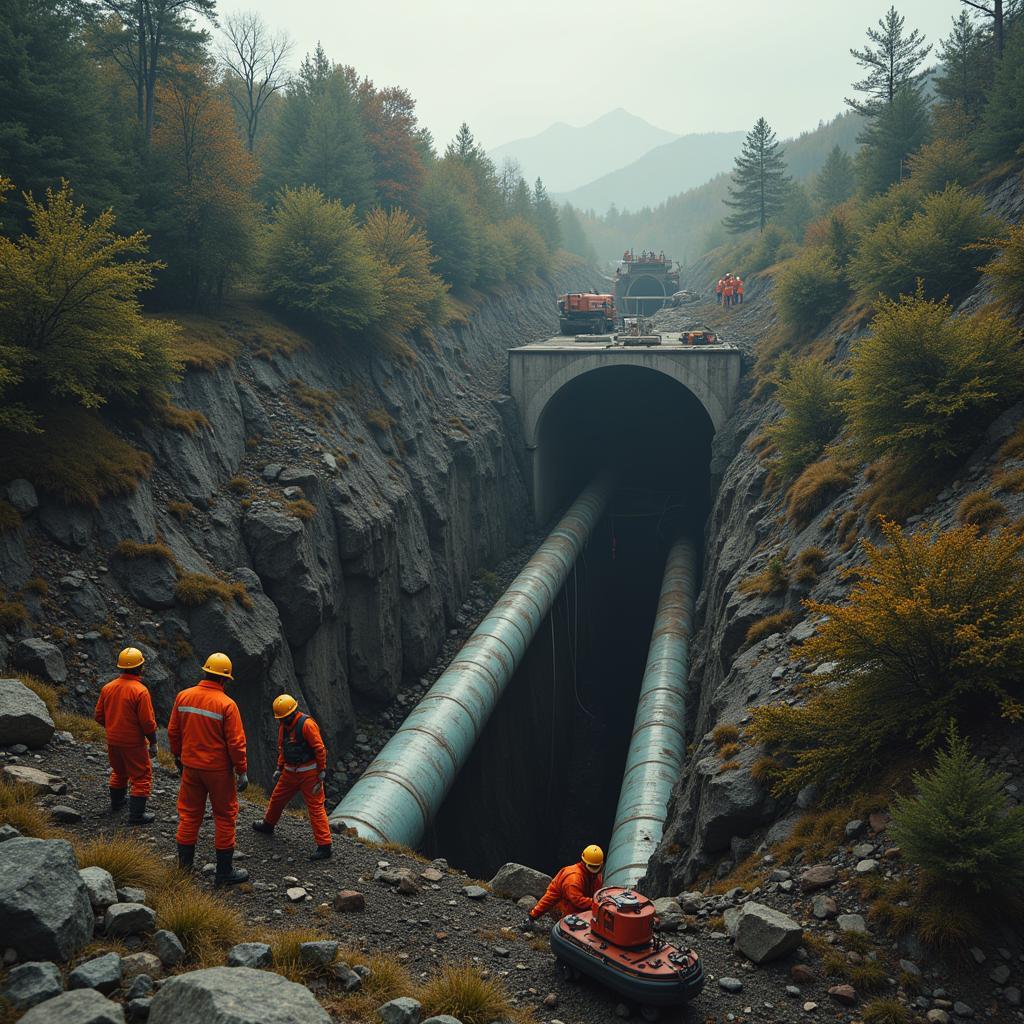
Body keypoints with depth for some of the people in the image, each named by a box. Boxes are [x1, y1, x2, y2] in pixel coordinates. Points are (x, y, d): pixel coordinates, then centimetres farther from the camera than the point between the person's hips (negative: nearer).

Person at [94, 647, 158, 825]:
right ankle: (136, 815, 4)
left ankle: (116, 803, 44)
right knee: (142, 777, 5)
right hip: (133, 743, -6)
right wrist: (153, 743, -7)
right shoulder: (140, 691, -21)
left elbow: (98, 715, 7)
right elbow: (148, 722, -19)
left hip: (112, 741, 7)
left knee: (119, 771, 28)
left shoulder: (108, 688, -2)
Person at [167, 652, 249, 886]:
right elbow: (236, 742, -16)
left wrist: (177, 756, 21)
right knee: (225, 817, 8)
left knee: (189, 813, 17)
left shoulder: (183, 697, -4)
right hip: (218, 769, -4)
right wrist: (242, 771, -6)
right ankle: (224, 871, 14)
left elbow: (173, 731, 6)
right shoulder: (226, 704, -18)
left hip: (190, 766, 5)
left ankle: (184, 864, 26)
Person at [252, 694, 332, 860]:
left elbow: (320, 749, -20)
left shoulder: (307, 724, -21)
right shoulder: (283, 725, 5)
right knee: (277, 798, 22)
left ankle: (324, 846, -8)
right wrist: (279, 769, 18)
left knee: (316, 807, -8)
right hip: (290, 771, 8)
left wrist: (321, 774, -18)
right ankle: (268, 825, 49)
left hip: (309, 773, -8)